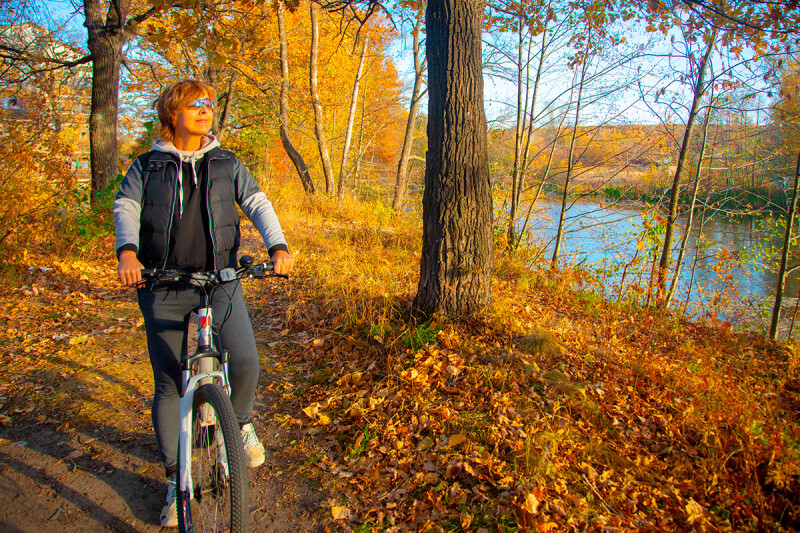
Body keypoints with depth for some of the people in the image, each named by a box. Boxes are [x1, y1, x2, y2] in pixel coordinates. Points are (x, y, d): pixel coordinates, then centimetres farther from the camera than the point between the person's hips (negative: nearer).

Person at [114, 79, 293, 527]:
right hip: (163, 285, 0)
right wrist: (127, 251, -24)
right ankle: (177, 480, 20)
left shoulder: (226, 164, 12)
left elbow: (257, 204, 1)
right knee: (169, 385, 3)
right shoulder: (147, 167, 10)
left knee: (246, 360, -19)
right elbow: (126, 209, -2)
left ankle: (241, 422, 16)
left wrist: (278, 246, -18)